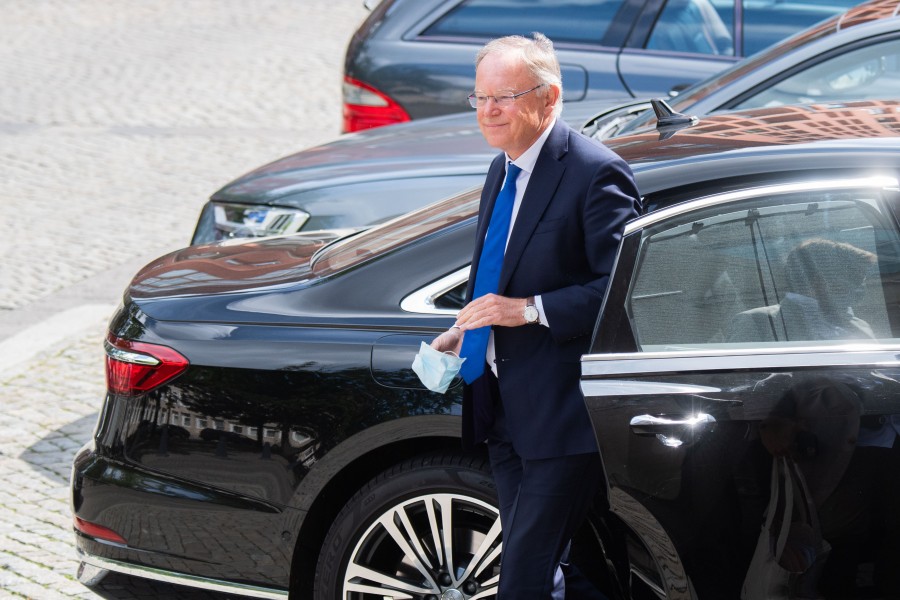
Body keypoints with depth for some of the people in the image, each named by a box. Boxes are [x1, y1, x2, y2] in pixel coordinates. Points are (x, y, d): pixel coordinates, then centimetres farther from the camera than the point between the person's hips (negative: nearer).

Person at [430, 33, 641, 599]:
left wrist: (530, 310, -23)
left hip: (561, 408, -9)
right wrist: (466, 330, 9)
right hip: (505, 408, 9)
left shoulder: (596, 173, -14)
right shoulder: (502, 171, 14)